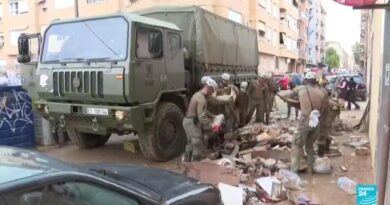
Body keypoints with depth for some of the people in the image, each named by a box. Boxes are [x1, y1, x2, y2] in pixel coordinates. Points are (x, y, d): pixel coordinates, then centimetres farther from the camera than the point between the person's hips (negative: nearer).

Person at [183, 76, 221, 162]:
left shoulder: (198, 94, 12)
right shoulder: (201, 99, -21)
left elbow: (204, 111, 20)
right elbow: (202, 117, -26)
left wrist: (213, 117, 15)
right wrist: (212, 127, -23)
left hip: (187, 121, 11)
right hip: (193, 123, -11)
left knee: (190, 145, 22)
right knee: (198, 148, -2)